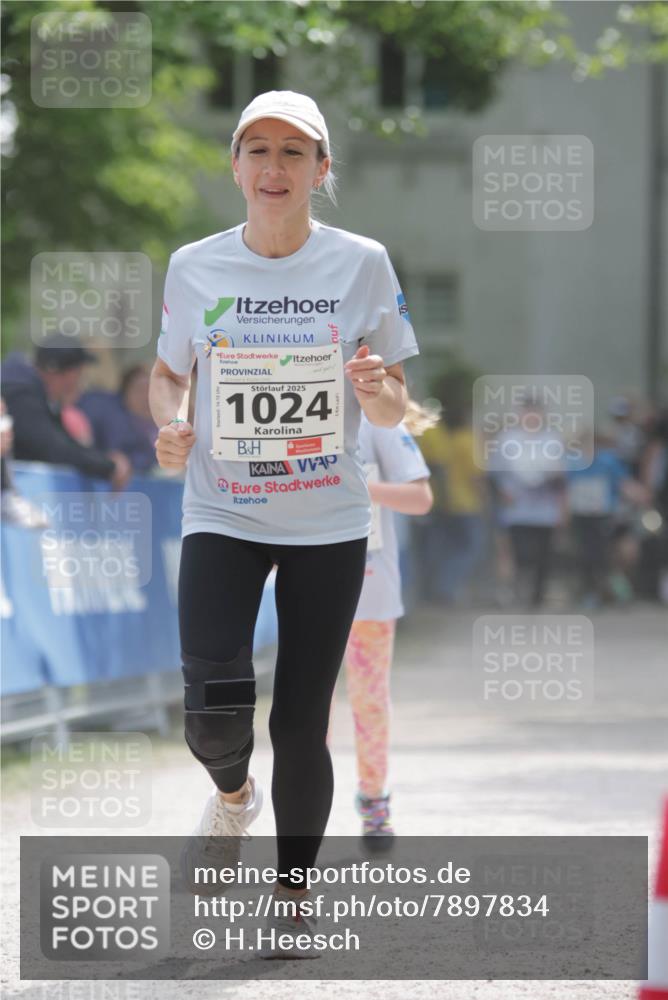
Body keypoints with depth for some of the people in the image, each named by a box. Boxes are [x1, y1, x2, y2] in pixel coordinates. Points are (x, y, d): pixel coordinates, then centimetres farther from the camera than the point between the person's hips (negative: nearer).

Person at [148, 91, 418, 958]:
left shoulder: (363, 265, -3)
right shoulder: (195, 268, -1)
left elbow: (393, 412, 2)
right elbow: (168, 371, 14)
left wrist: (376, 387, -21)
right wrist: (171, 422, -8)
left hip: (328, 526, 0)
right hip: (222, 519, 0)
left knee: (301, 724, 1)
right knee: (216, 710, -17)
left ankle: (295, 896, 20)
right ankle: (233, 793, 19)